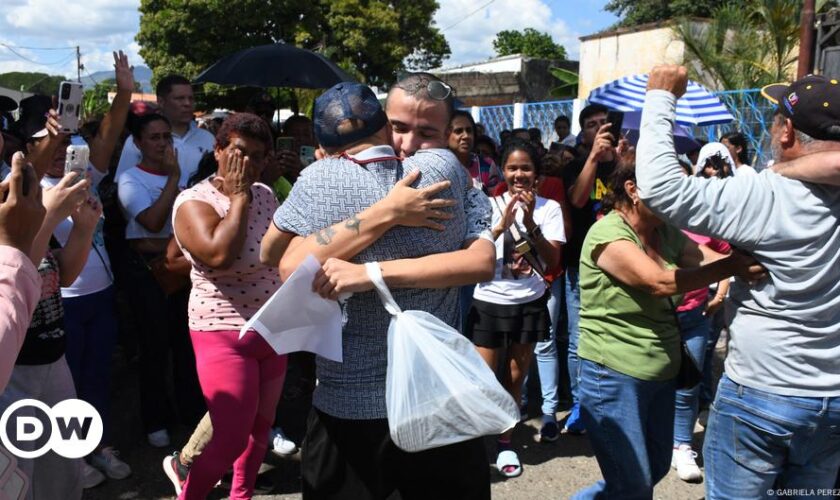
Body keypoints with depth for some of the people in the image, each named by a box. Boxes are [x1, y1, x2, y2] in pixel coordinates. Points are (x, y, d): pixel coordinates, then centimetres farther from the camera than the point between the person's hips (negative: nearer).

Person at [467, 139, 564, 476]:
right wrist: (501, 225, -24)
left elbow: (552, 262, -10)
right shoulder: (491, 204, -3)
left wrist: (530, 223, -21)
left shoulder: (549, 208, -3)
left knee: (515, 377, 11)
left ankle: (505, 442, 27)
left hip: (530, 303, 1)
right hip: (489, 302, -1)